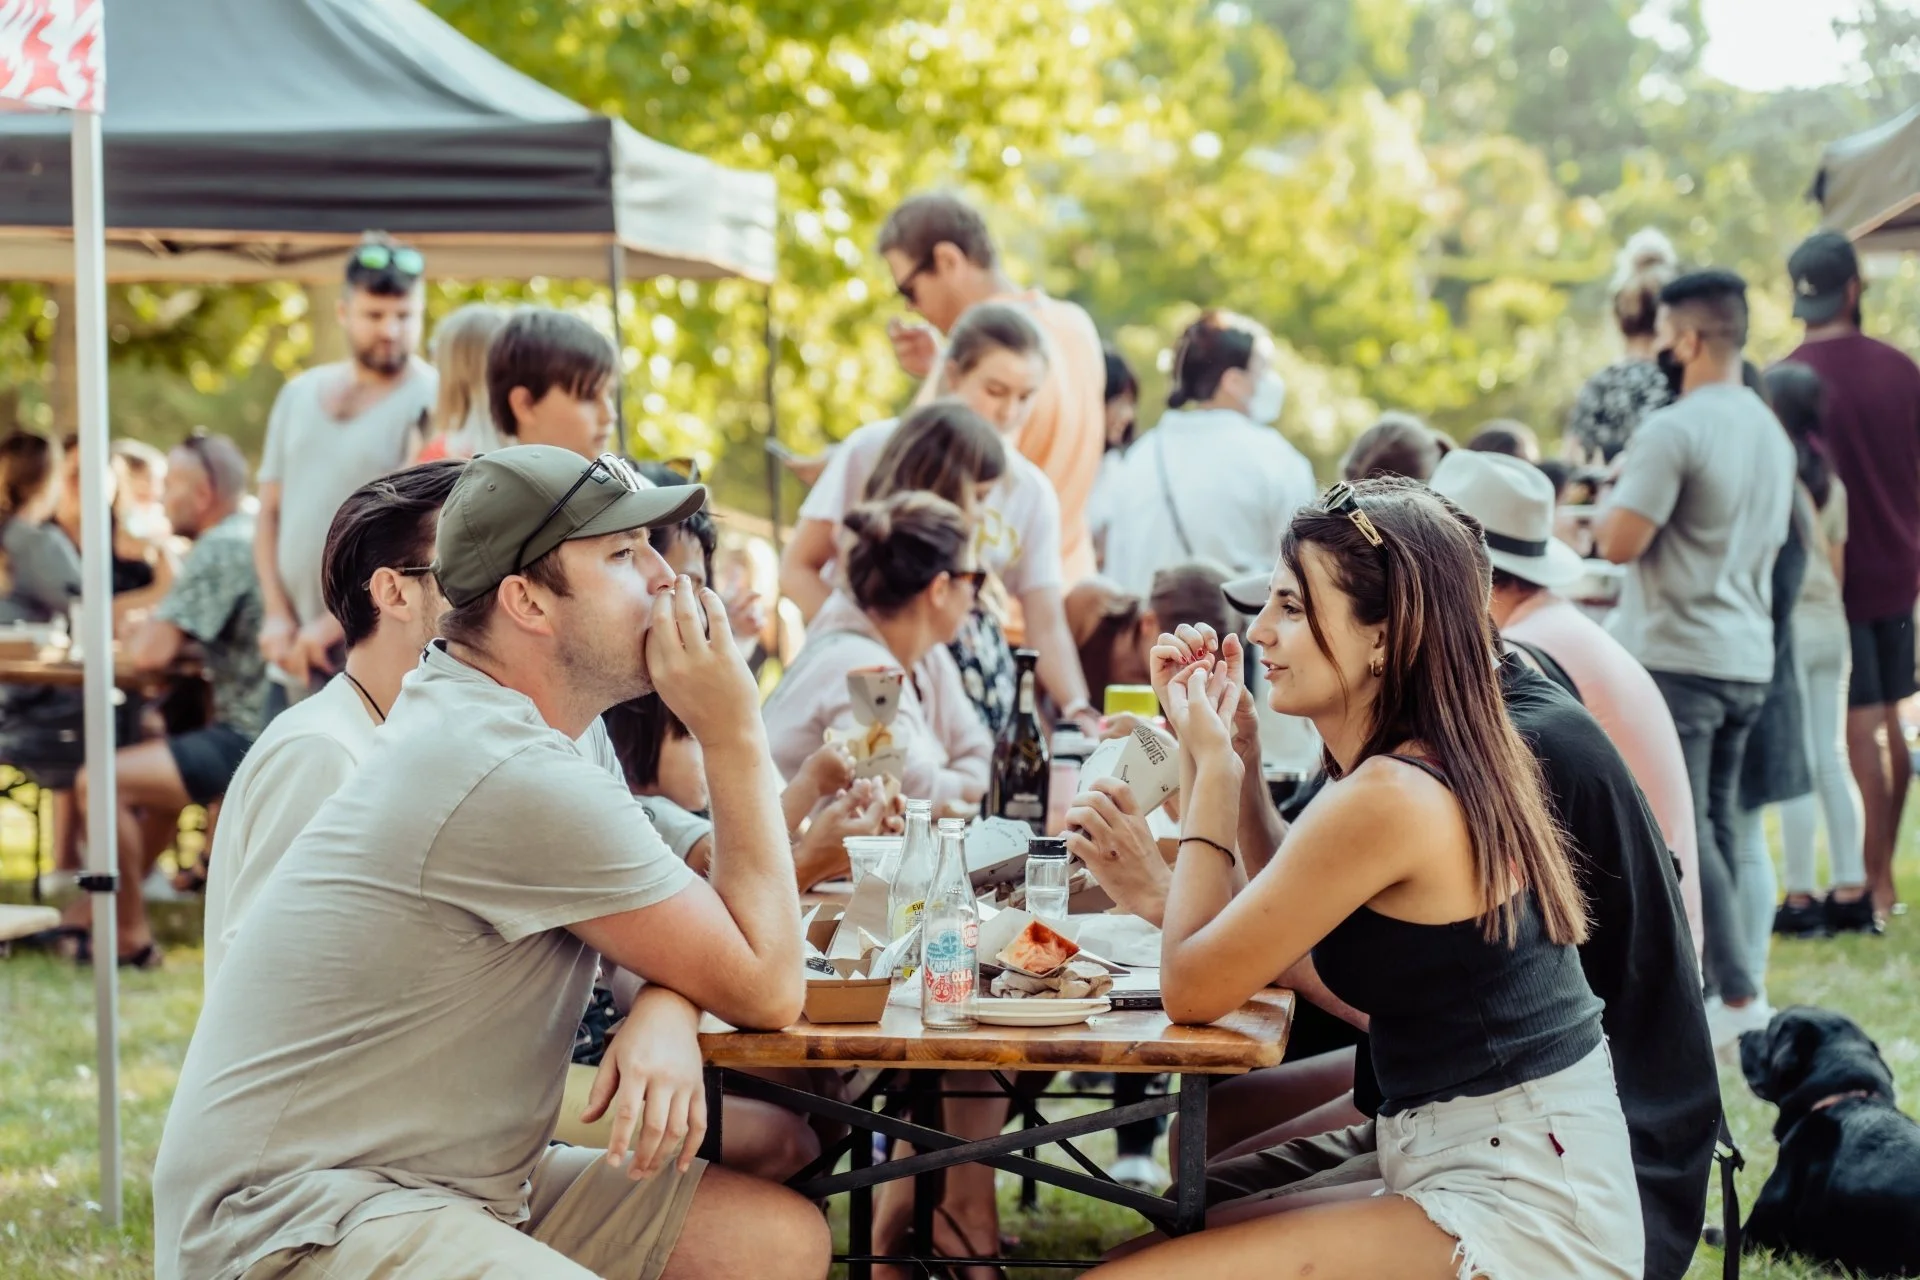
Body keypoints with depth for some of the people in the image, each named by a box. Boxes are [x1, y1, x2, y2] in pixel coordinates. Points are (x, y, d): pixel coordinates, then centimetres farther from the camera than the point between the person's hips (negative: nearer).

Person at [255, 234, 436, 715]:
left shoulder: (432, 405, -6)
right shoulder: (299, 395, 15)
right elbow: (270, 514, 16)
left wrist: (334, 624, -14)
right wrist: (277, 615, 3)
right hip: (297, 663, 6)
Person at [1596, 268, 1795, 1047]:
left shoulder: (1673, 431, -16)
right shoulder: (1771, 432, 13)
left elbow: (1619, 542, -18)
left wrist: (1615, 491, 1)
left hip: (1677, 657, -8)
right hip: (1750, 656, 8)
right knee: (1715, 823, 14)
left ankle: (1736, 996, -13)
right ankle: (1704, 978, 18)